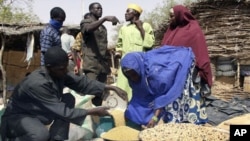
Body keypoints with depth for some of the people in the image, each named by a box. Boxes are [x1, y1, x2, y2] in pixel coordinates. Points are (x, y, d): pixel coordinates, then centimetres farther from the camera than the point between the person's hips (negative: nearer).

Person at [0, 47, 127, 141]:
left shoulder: (59, 73, -12)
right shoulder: (37, 84, -34)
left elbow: (82, 82, -7)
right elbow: (61, 111, -31)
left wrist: (111, 88, -14)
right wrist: (93, 112, -27)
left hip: (39, 113, 8)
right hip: (17, 117, -8)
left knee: (68, 99, -10)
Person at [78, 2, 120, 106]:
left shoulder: (103, 27, 23)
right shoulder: (85, 22, 3)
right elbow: (89, 28, -23)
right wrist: (105, 18, -36)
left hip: (103, 64, 6)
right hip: (91, 63, -6)